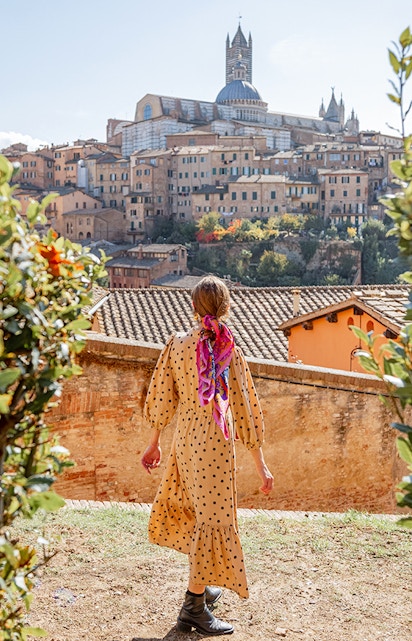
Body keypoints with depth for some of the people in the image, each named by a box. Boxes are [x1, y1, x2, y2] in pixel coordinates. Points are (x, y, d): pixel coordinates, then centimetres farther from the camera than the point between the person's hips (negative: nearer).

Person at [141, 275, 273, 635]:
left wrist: (155, 443, 16)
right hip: (216, 443, -5)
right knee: (213, 516, 3)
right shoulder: (231, 353, -12)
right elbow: (245, 409, -9)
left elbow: (163, 397, 4)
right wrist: (260, 464, -3)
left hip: (184, 440, 5)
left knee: (193, 509, 22)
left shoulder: (177, 345, -2)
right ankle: (194, 607, 10)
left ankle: (203, 586, 38)